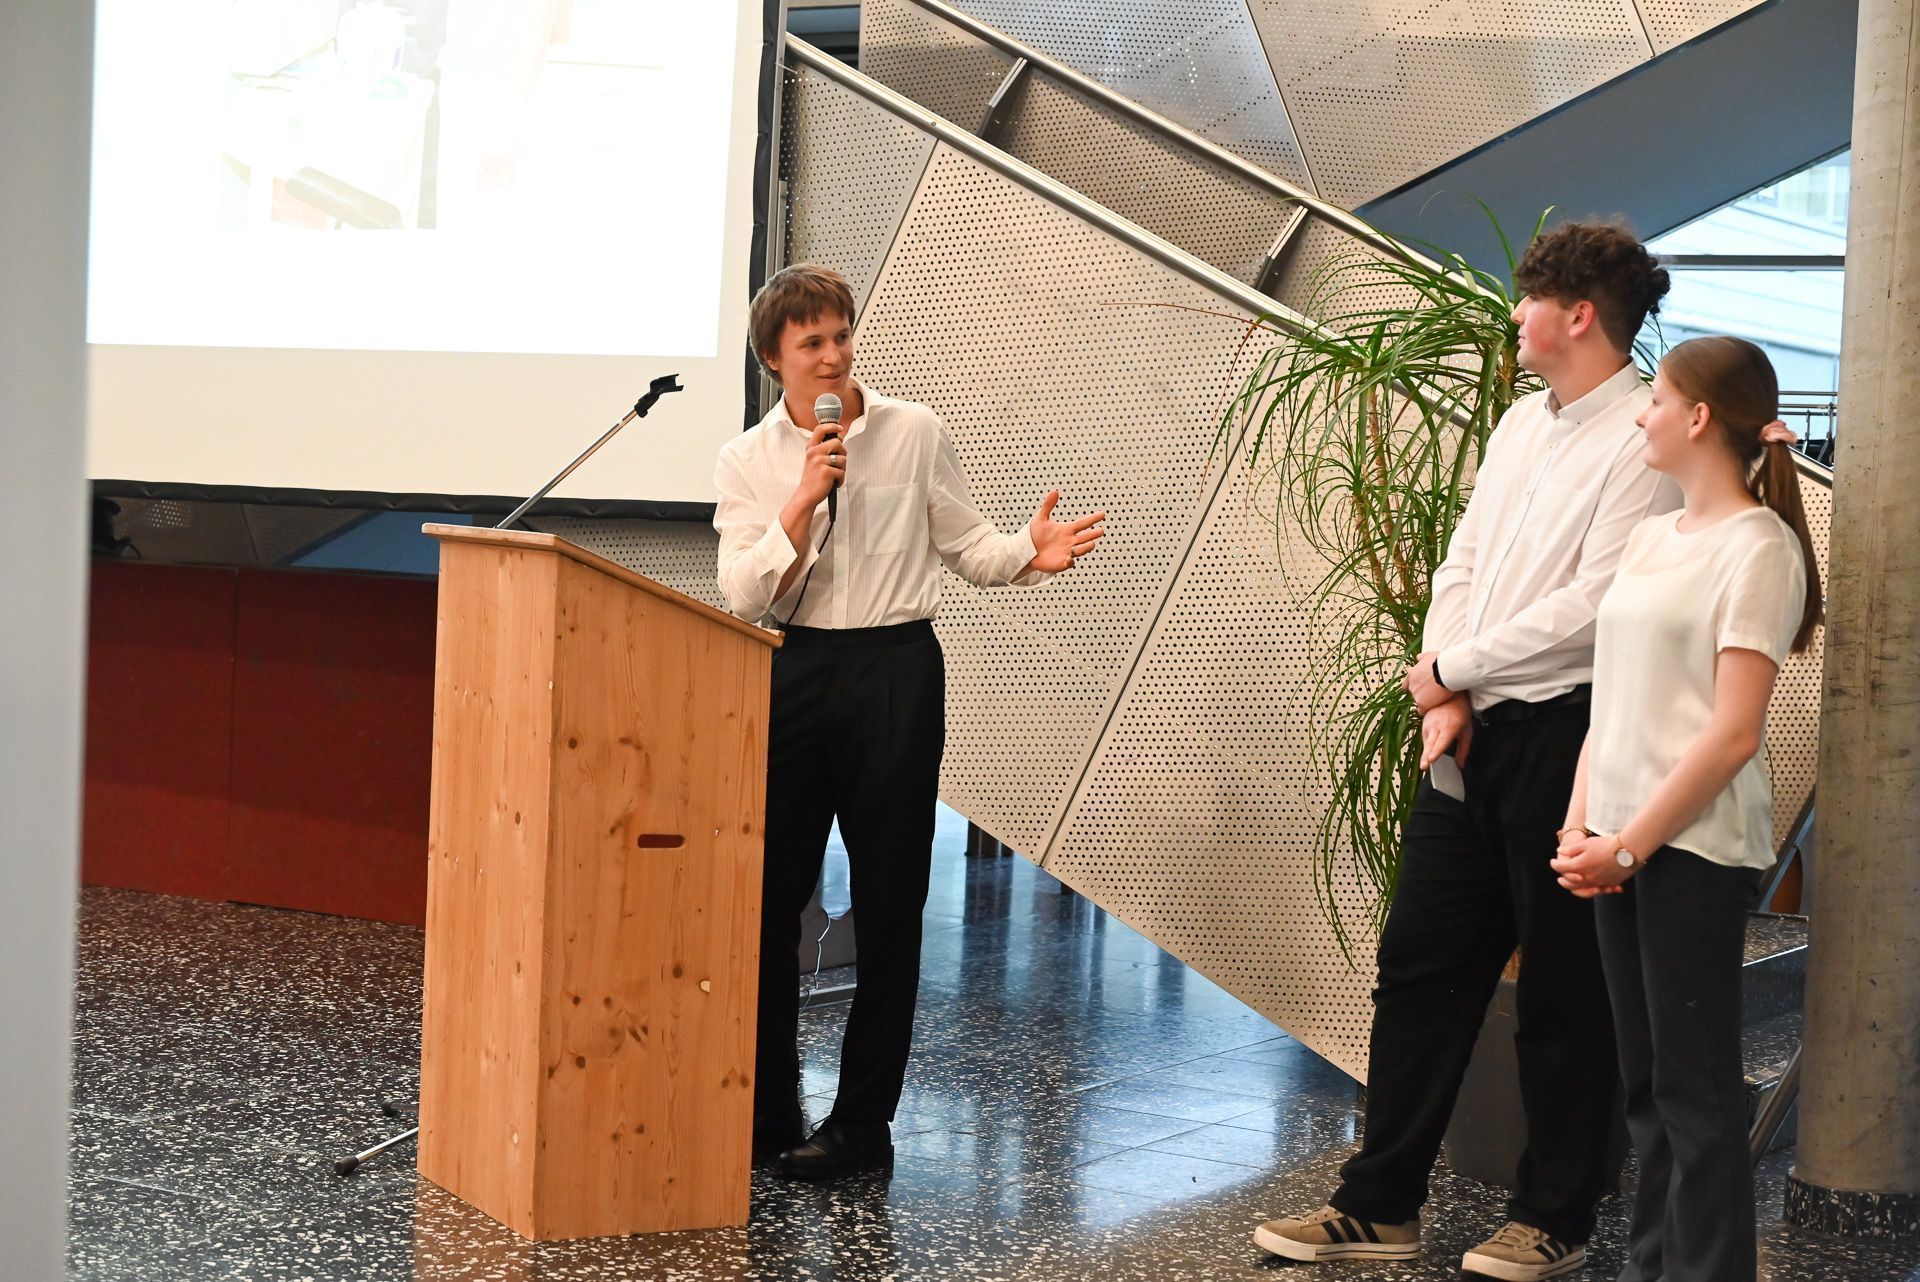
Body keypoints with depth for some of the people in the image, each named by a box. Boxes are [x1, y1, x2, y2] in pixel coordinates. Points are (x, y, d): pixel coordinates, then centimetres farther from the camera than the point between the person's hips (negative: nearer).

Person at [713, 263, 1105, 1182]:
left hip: (894, 674, -2)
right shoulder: (747, 461, 5)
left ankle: (861, 1123, 12)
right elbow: (743, 595, -6)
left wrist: (1030, 554, -15)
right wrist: (804, 498, -15)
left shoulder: (912, 433, 2)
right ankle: (765, 1110, 18)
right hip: (791, 674, 2)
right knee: (765, 896, 4)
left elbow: (968, 547, 5)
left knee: (888, 903, 2)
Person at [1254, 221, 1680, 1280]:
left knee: (1562, 989, 5)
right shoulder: (1522, 424, 13)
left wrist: (1453, 668, -9)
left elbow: (1593, 611, -19)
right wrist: (1446, 701, -1)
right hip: (1473, 730, 8)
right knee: (1418, 959, 9)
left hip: (1566, 732, -8)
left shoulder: (1643, 441, -12)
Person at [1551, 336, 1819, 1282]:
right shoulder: (1651, 538, 14)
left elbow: (1733, 734, -16)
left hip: (1696, 846, -7)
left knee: (1692, 1083, -2)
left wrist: (1630, 846, -15)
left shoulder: (1757, 546, -10)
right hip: (1623, 842, 8)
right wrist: (1583, 827, 3)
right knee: (1646, 1074, 13)